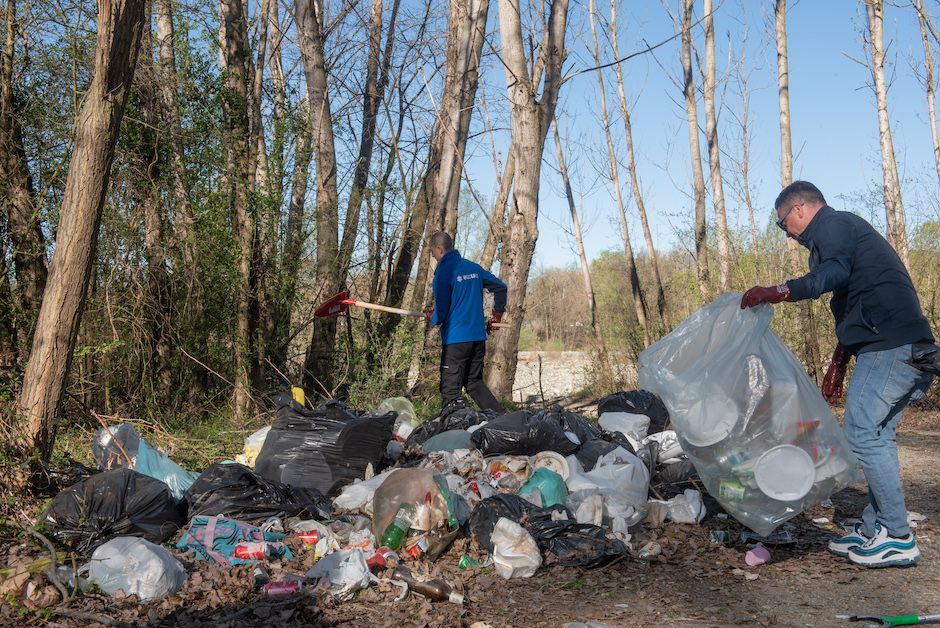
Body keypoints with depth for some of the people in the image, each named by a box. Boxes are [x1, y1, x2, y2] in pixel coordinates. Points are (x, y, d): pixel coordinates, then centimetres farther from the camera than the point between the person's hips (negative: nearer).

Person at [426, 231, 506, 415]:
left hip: (455, 339, -7)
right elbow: (500, 287, 16)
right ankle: (502, 418, 10)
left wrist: (431, 317, 10)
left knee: (450, 390, 0)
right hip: (479, 336, 7)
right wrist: (496, 316, 25)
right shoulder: (474, 267, 10)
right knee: (475, 382, 18)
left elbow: (441, 313, -13)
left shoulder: (443, 274, -11)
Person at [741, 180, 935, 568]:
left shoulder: (832, 224, -2)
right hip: (906, 346, 11)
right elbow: (854, 305, 31)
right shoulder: (847, 231, 30)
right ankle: (873, 530, 17)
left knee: (862, 432, -9)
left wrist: (776, 293, -26)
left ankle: (898, 538, -3)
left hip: (889, 345, -11)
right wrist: (838, 364, 32)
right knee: (876, 435, 12)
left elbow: (835, 272, -25)